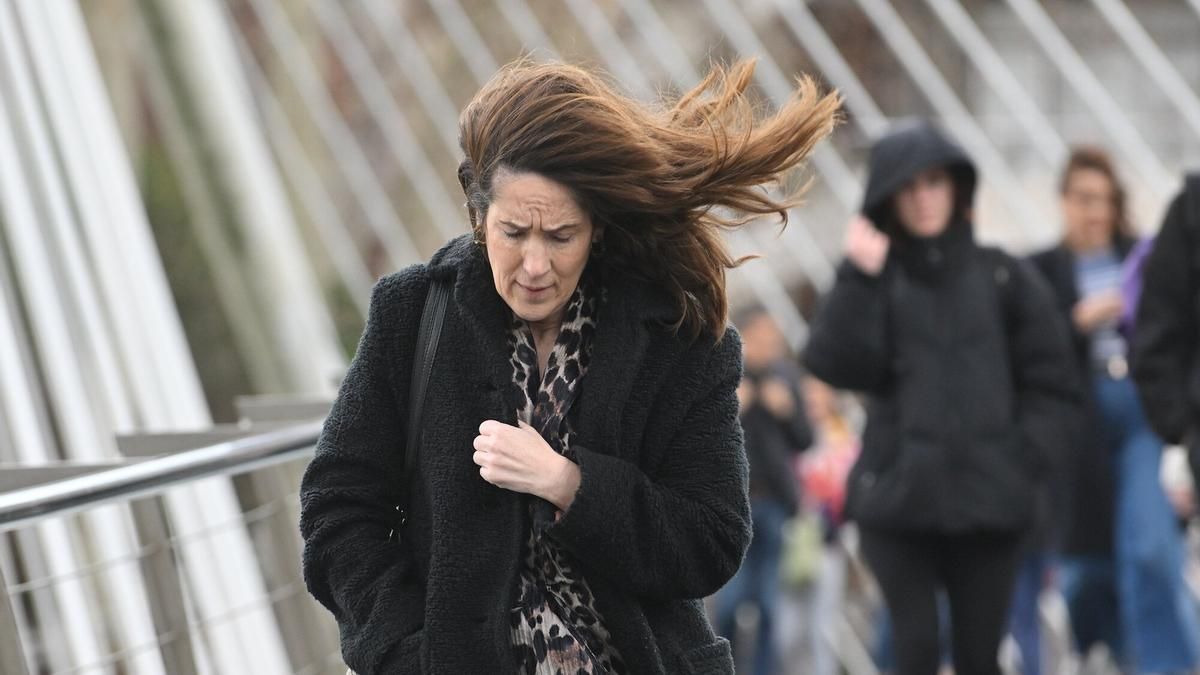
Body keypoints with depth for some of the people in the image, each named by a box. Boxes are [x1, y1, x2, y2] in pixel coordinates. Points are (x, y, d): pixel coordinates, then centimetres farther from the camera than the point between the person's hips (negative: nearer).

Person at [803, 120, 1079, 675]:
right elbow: (834, 364, -8)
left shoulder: (1004, 279, 8)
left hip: (987, 502, 1)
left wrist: (1024, 454, -4)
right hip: (899, 498, -1)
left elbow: (1050, 379, 9)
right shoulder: (874, 281, 7)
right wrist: (861, 279, -13)